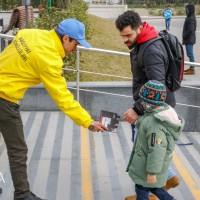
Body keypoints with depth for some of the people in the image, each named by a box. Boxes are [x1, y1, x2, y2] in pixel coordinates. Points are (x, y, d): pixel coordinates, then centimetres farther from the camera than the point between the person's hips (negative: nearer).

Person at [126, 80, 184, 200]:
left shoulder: (154, 123, -33)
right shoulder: (165, 111, -5)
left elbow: (156, 150, -31)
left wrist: (152, 172, -24)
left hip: (148, 165, -9)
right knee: (153, 187, 27)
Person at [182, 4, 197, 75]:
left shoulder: (191, 19, -20)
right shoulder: (190, 17, 12)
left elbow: (190, 30, -26)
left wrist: (184, 37, -16)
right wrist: (185, 37, 16)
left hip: (189, 40, -11)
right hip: (189, 39, 11)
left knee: (190, 54, -6)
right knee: (190, 54, 16)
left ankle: (192, 69, -3)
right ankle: (191, 67, 25)